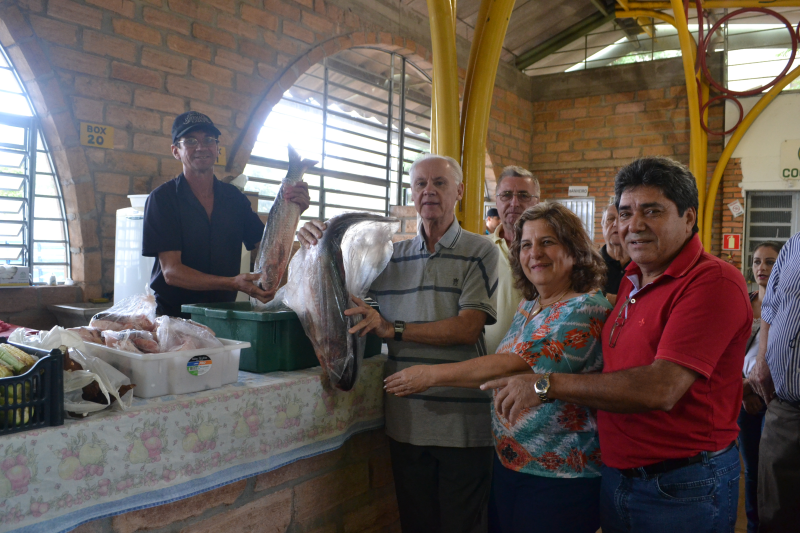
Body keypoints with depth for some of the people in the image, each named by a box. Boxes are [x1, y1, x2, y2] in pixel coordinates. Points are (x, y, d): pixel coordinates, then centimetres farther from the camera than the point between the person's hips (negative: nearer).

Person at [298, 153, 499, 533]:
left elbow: (467, 328, -13)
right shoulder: (393, 256, 10)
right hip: (406, 419, 4)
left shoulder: (479, 252, -2)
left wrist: (393, 329, -18)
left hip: (462, 420, -3)